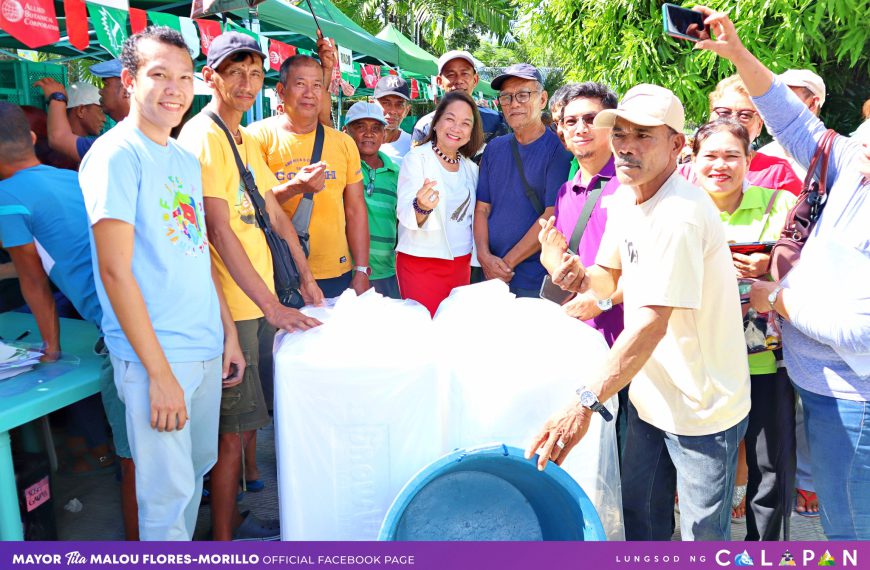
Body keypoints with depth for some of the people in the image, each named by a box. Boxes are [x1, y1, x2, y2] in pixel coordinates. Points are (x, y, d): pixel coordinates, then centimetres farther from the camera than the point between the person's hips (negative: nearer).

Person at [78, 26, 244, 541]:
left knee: (197, 468, 19)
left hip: (206, 347, 8)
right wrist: (160, 372, -17)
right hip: (156, 355, -7)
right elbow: (115, 271, -16)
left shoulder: (186, 159, 11)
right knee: (168, 489, 4)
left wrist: (229, 333, 14)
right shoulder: (116, 155, -12)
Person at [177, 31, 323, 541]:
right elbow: (220, 232, -20)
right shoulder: (202, 136, -13)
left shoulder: (247, 139, 15)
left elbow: (274, 213, 19)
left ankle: (237, 517, 33)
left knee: (249, 418, 17)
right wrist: (272, 305, -22)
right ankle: (224, 542, 19)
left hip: (262, 299, 9)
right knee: (233, 431, 2)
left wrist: (305, 277, 14)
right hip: (232, 306, -9)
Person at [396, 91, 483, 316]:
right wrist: (421, 207, -39)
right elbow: (405, 214, -20)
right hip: (421, 265, -5)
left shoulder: (470, 168, 8)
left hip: (461, 265, 6)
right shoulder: (417, 158, -9)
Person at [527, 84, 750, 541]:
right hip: (650, 394, 8)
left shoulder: (679, 215, -27)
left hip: (702, 407, -8)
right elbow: (611, 277, 12)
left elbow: (653, 321, -31)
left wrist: (586, 403, -32)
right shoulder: (624, 200, 2)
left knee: (703, 536, 11)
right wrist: (577, 275, -12)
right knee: (639, 515, 22)